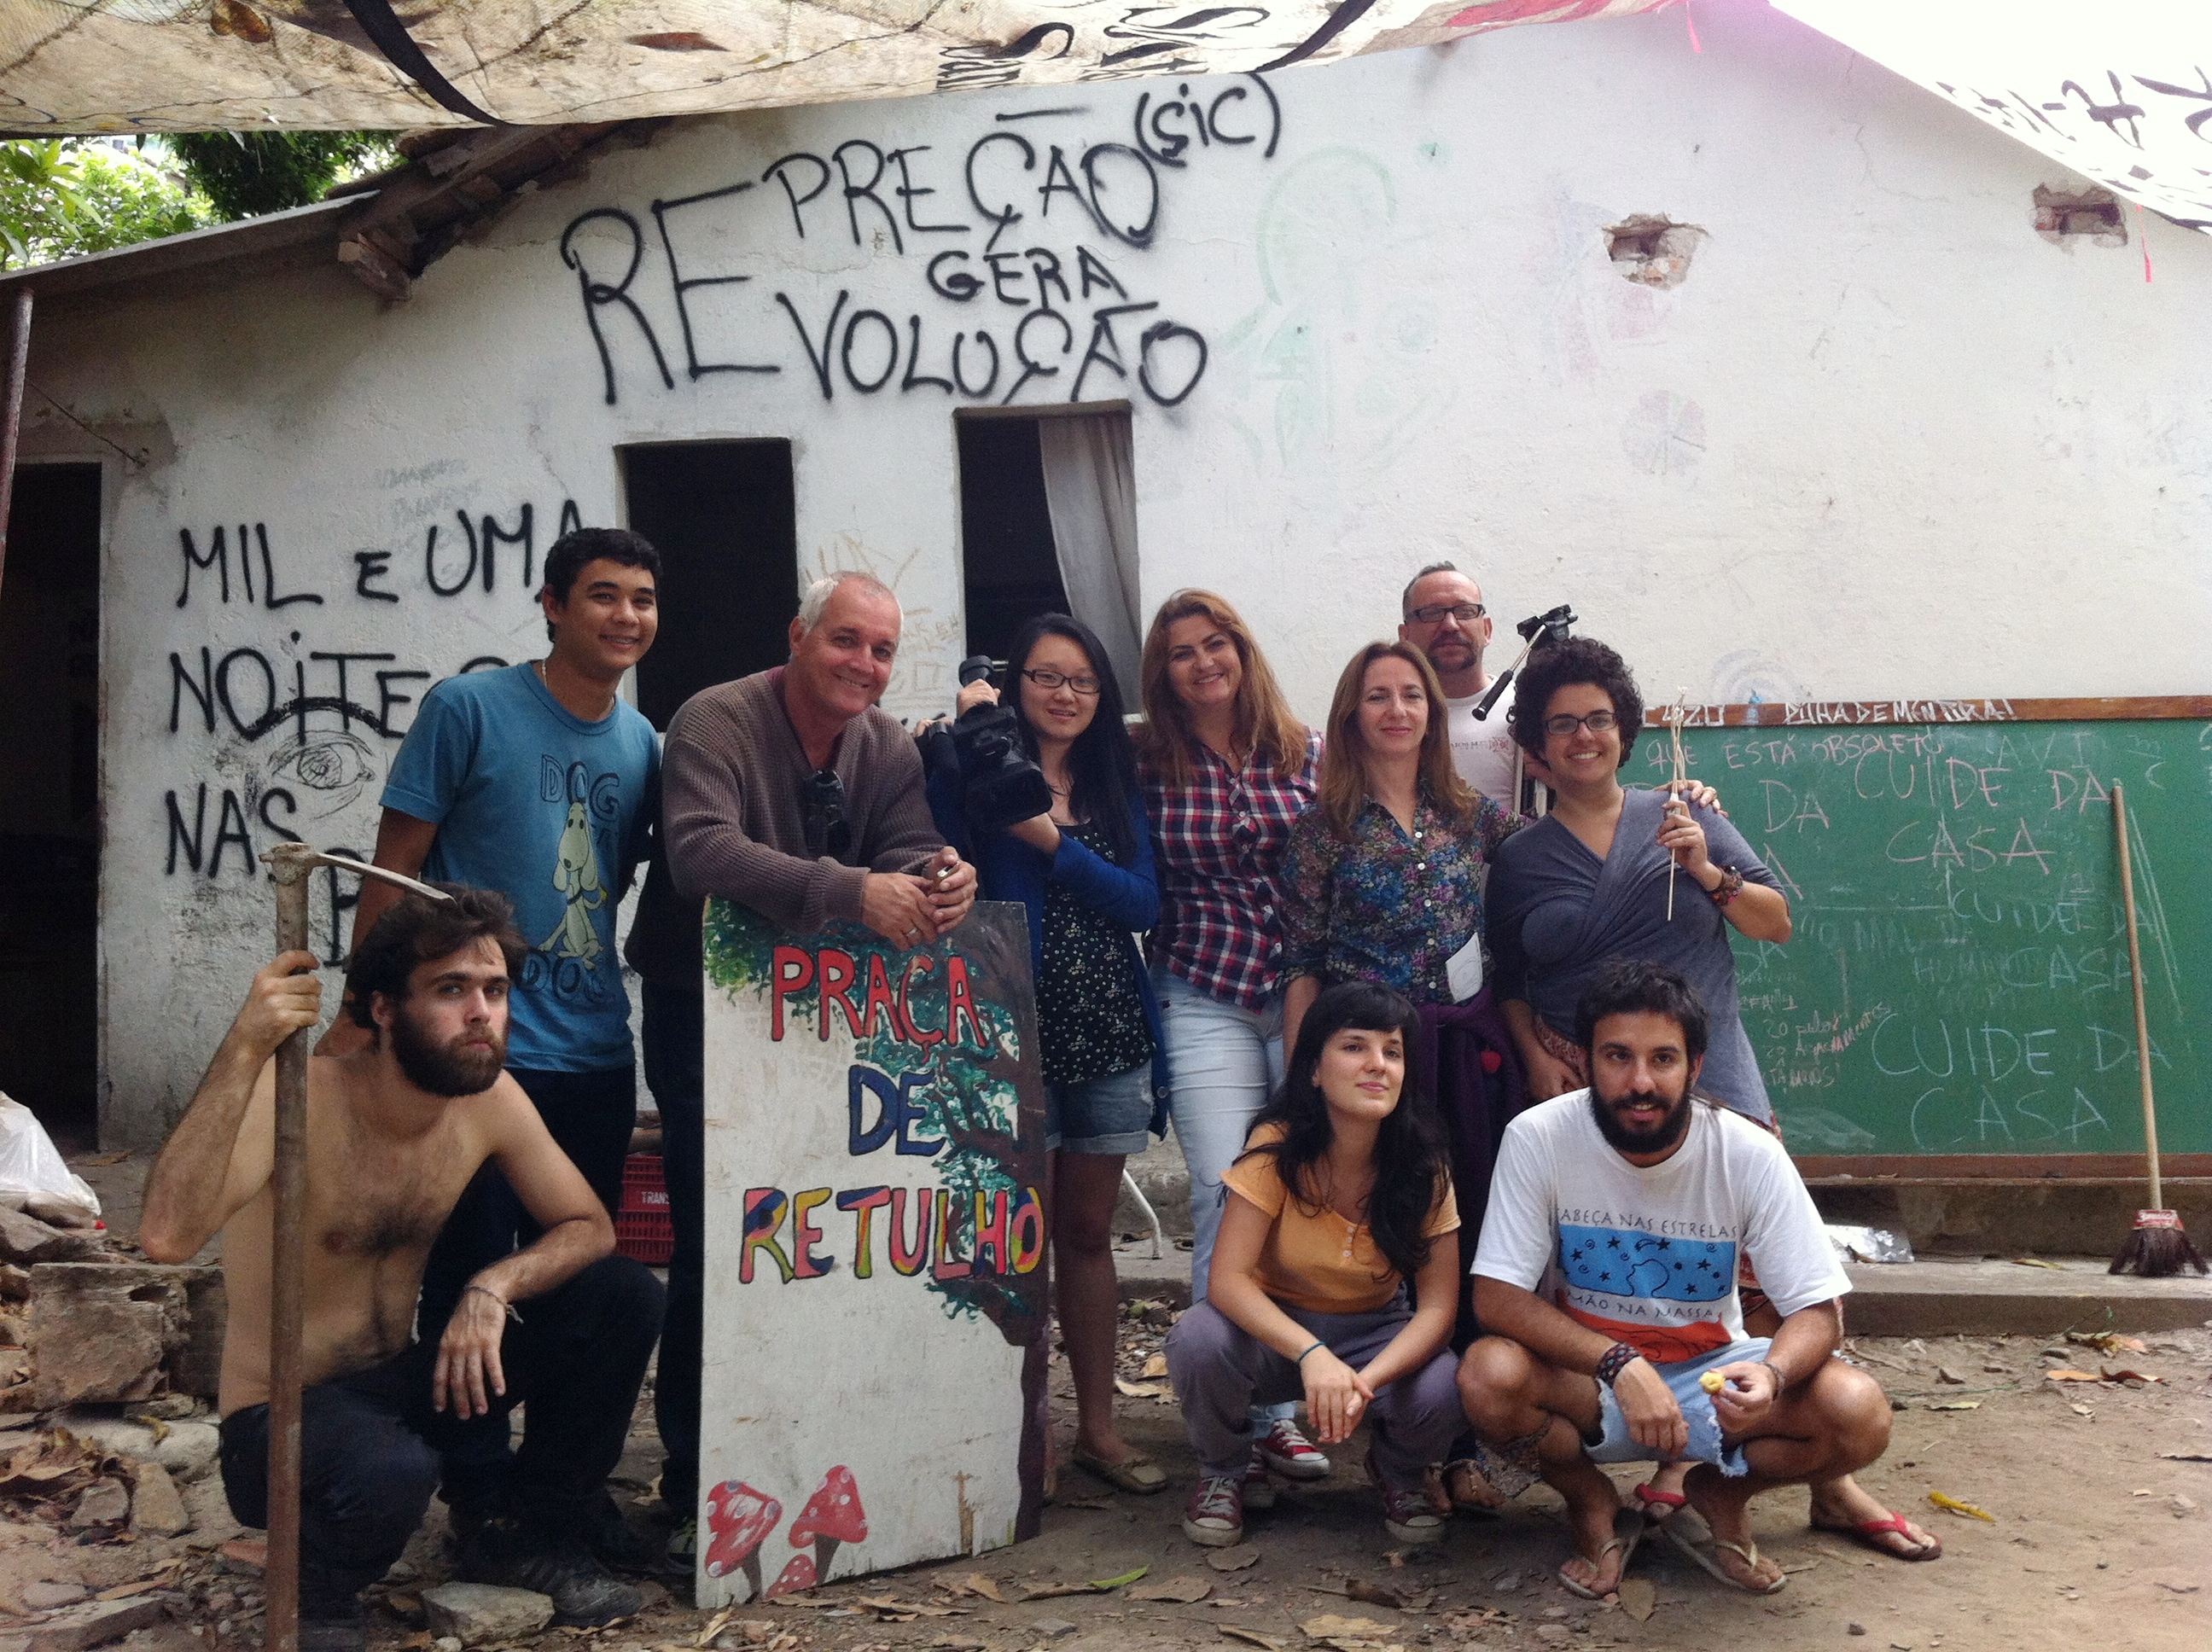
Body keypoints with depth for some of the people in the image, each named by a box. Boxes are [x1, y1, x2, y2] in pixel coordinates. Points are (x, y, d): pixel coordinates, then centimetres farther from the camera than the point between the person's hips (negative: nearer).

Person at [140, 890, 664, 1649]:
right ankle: (317, 1583, -2)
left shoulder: (490, 1098, -7)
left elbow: (589, 1226, 0)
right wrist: (245, 1047, -46)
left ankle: (528, 1536, 11)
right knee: (389, 1472, -40)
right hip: (278, 1420, -6)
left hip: (398, 1385, 6)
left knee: (623, 1295, -9)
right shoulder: (295, 1095, -24)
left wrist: (493, 1287, -20)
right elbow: (167, 1236, -39)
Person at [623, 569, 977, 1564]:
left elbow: (906, 852, -4)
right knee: (718, 1246, -7)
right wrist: (852, 892, -43)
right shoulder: (716, 723, -15)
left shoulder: (890, 750, 5)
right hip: (709, 1012, -5)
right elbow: (701, 850, -32)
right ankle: (694, 1489, 7)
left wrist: (943, 877, -31)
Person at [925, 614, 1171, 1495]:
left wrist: (1053, 841, -13)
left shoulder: (1116, 787, 10)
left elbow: (1144, 902, -2)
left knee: (1089, 1233, 12)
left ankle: (1098, 1425, 21)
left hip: (1111, 1038, 4)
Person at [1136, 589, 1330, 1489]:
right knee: (1227, 1199, -7)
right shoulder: (1149, 766, 3)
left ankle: (1287, 1406, 15)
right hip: (1206, 1001, -2)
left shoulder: (1307, 754, 7)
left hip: (1306, 996, 2)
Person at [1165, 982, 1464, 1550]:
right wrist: (1311, 1355, -44)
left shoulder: (1420, 1164, -15)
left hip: (1377, 1338, 1)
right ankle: (1221, 1471, 1)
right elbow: (1227, 1278, -28)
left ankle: (1397, 1472, 8)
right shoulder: (1276, 1146, -21)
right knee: (1198, 1338, -33)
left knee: (1443, 1391, -30)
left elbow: (1439, 1304, -17)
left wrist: (1367, 1379, -35)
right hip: (1274, 1328, -1)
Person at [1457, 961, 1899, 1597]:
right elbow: (1496, 1298, -20)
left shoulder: (1750, 1155, -15)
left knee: (1860, 1413, -25)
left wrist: (1772, 1375, -36)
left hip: (1708, 1375, 1)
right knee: (1489, 1378, -34)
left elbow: (1819, 1311, -12)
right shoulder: (1538, 1139, -19)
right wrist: (1622, 1366, -33)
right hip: (1581, 1375, -1)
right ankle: (1592, 1506, 0)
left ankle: (1719, 1493, 8)